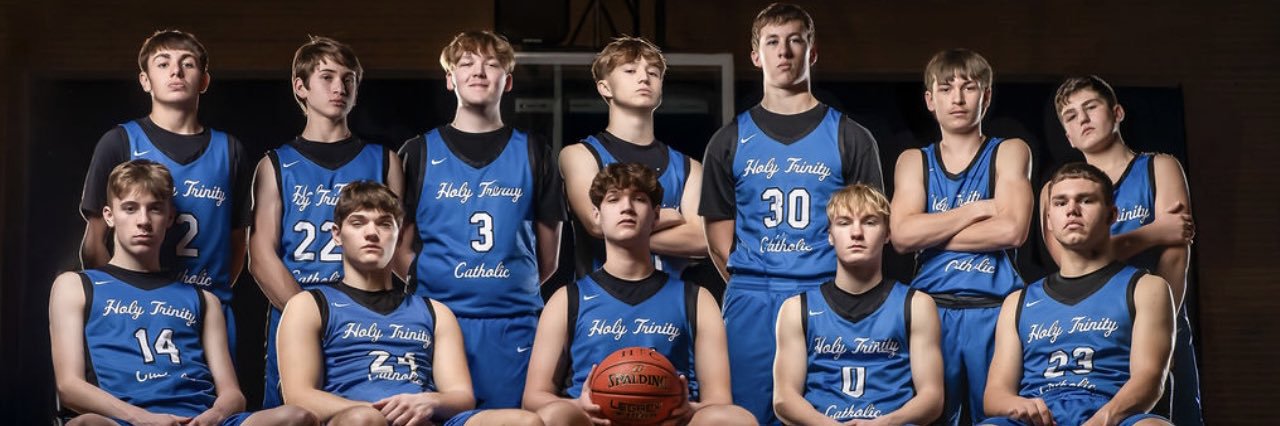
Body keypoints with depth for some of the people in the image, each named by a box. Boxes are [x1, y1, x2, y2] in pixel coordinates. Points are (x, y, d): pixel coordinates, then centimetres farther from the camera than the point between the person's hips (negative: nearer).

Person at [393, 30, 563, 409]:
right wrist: (429, 284, -1)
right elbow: (401, 248, 7)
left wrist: (512, 289, 8)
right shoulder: (419, 152, 9)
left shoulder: (532, 153, 10)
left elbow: (548, 255, 11)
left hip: (513, 324, 0)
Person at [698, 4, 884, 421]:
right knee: (747, 413, 2)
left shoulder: (851, 139, 7)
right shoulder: (730, 140, 11)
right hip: (751, 301, 1)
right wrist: (747, 285, 3)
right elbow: (718, 227, 10)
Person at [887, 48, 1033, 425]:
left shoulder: (1009, 153, 7)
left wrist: (931, 233, -4)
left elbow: (1011, 230, -9)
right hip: (930, 310, 2)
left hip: (994, 311, -2)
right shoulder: (913, 162, 13)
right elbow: (902, 236, -4)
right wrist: (980, 208, -5)